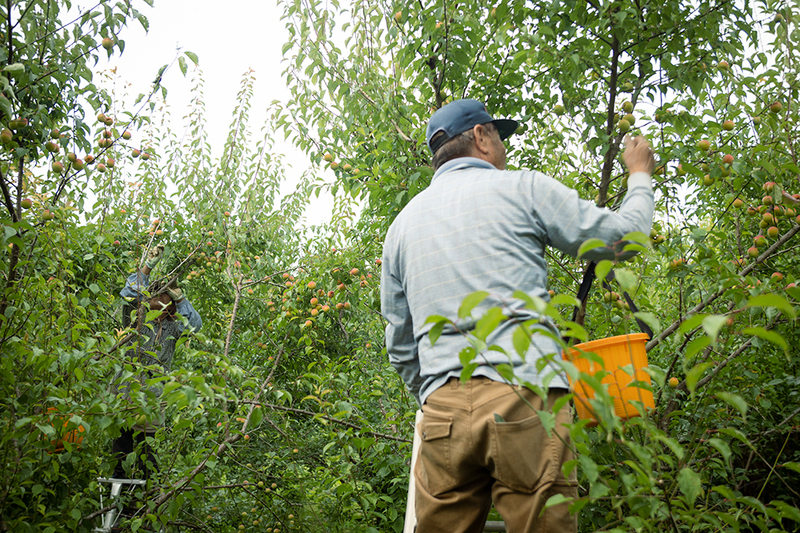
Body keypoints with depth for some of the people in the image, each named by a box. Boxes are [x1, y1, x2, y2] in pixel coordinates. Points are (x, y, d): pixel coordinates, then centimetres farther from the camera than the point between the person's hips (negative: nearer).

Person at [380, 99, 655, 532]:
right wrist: (639, 175, 30)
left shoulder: (402, 225, 18)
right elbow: (623, 235, 12)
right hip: (525, 398, -4)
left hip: (442, 409, 4)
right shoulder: (521, 188, 5)